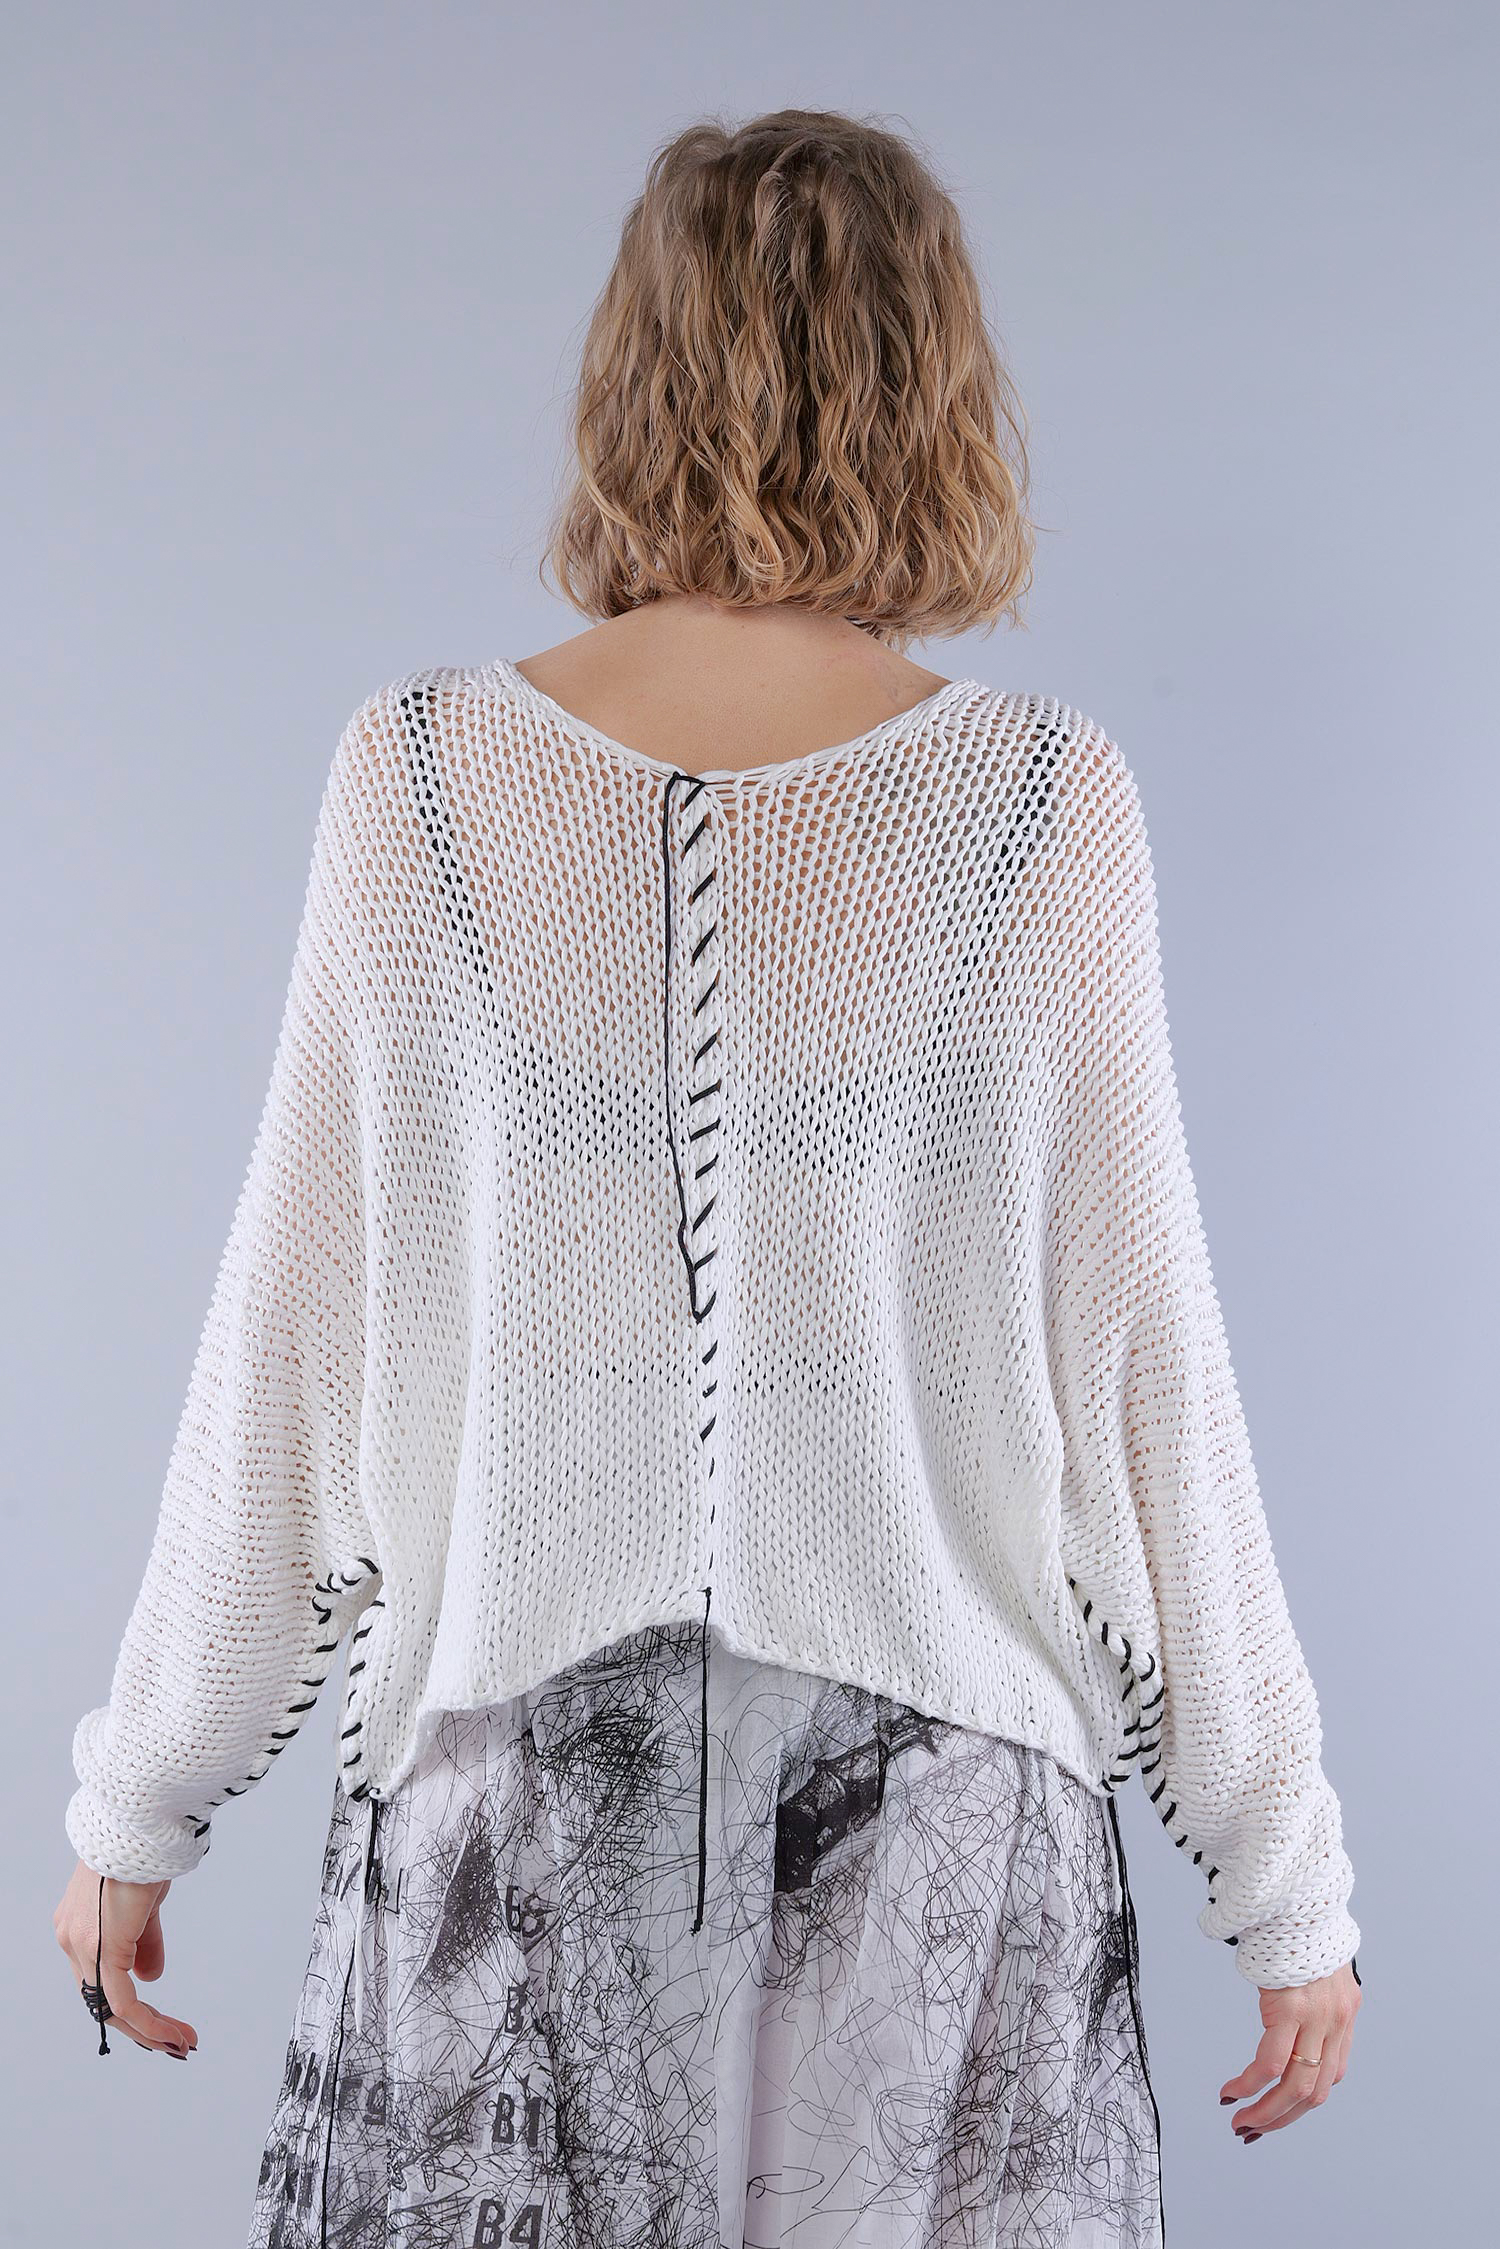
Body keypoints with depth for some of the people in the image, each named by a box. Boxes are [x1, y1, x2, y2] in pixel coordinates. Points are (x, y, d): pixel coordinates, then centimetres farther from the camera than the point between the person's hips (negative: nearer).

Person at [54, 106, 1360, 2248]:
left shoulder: (421, 770, -6)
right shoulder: (1050, 798, -8)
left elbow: (289, 1342, -3)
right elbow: (1139, 1367, -6)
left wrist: (136, 1798, 10)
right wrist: (1288, 1877, 6)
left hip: (515, 1767, 1)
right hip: (934, 1797, 0)